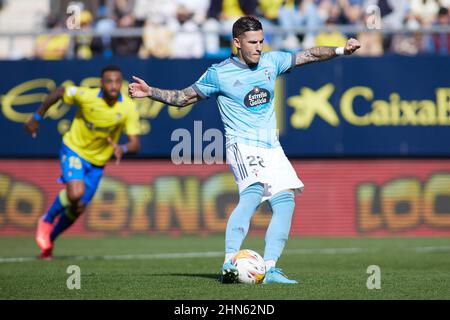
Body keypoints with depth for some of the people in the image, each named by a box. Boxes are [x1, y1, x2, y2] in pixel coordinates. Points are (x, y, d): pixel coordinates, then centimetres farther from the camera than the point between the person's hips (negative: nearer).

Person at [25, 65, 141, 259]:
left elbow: (134, 143, -21)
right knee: (75, 193, -28)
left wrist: (123, 149, -45)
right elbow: (58, 92, -6)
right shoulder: (86, 96, -24)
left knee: (78, 209, 9)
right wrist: (37, 118, 1)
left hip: (97, 162, 3)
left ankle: (49, 239, 35)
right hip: (74, 150, -3)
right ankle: (47, 220, 2)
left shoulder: (129, 108, -20)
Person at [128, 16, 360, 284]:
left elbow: (309, 55, 18)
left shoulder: (271, 61, 8)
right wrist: (150, 92, -6)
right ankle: (230, 263, -38)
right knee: (253, 192, -29)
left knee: (285, 200, -6)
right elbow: (183, 98, 6)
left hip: (272, 148, 6)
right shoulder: (219, 73, -3)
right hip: (243, 145, -6)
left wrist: (340, 50, 8)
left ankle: (269, 269, -4)